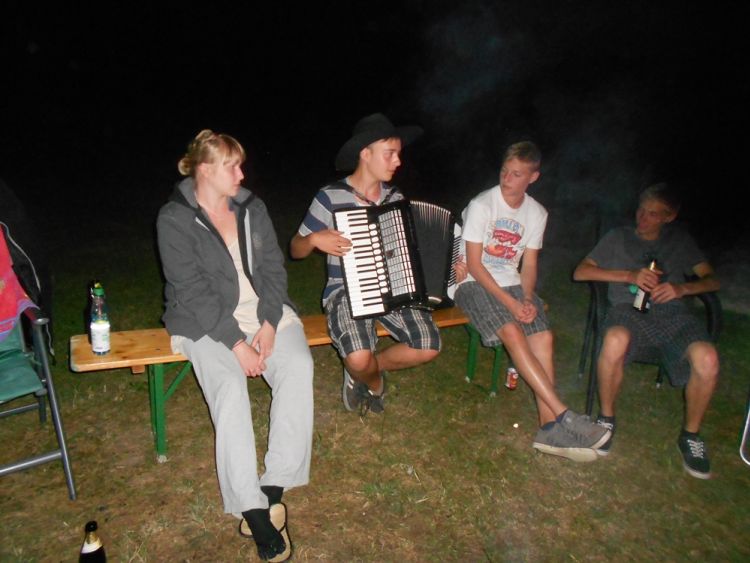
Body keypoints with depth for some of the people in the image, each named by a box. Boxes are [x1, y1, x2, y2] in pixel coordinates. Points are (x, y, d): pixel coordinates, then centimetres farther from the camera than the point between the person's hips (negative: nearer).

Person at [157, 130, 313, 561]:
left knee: (299, 366, -24)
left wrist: (269, 324, -11)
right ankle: (253, 508, -23)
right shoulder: (175, 219, -6)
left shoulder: (251, 207, 8)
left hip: (265, 311, 4)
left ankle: (274, 486, -18)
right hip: (206, 322, -4)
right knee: (230, 387, -30)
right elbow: (193, 291, -13)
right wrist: (237, 344, -20)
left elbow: (274, 267, 5)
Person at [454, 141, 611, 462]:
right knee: (512, 332, -29)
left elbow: (529, 264, 10)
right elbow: (474, 265, -14)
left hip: (511, 283, 5)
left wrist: (527, 299, -10)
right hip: (474, 283, -5)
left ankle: (549, 426, -18)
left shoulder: (537, 213, 7)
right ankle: (563, 416, -26)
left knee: (543, 336, -20)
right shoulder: (481, 205, -10)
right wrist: (510, 303, -19)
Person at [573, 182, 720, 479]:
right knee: (615, 340, -40)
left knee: (707, 359, -32)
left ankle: (691, 434, -4)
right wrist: (629, 275, -5)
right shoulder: (619, 237, 19)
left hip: (672, 313, 2)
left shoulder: (679, 240, 24)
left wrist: (681, 288, -6)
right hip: (628, 310, -2)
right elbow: (581, 271, 8)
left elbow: (712, 280, 17)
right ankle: (606, 417, -14)